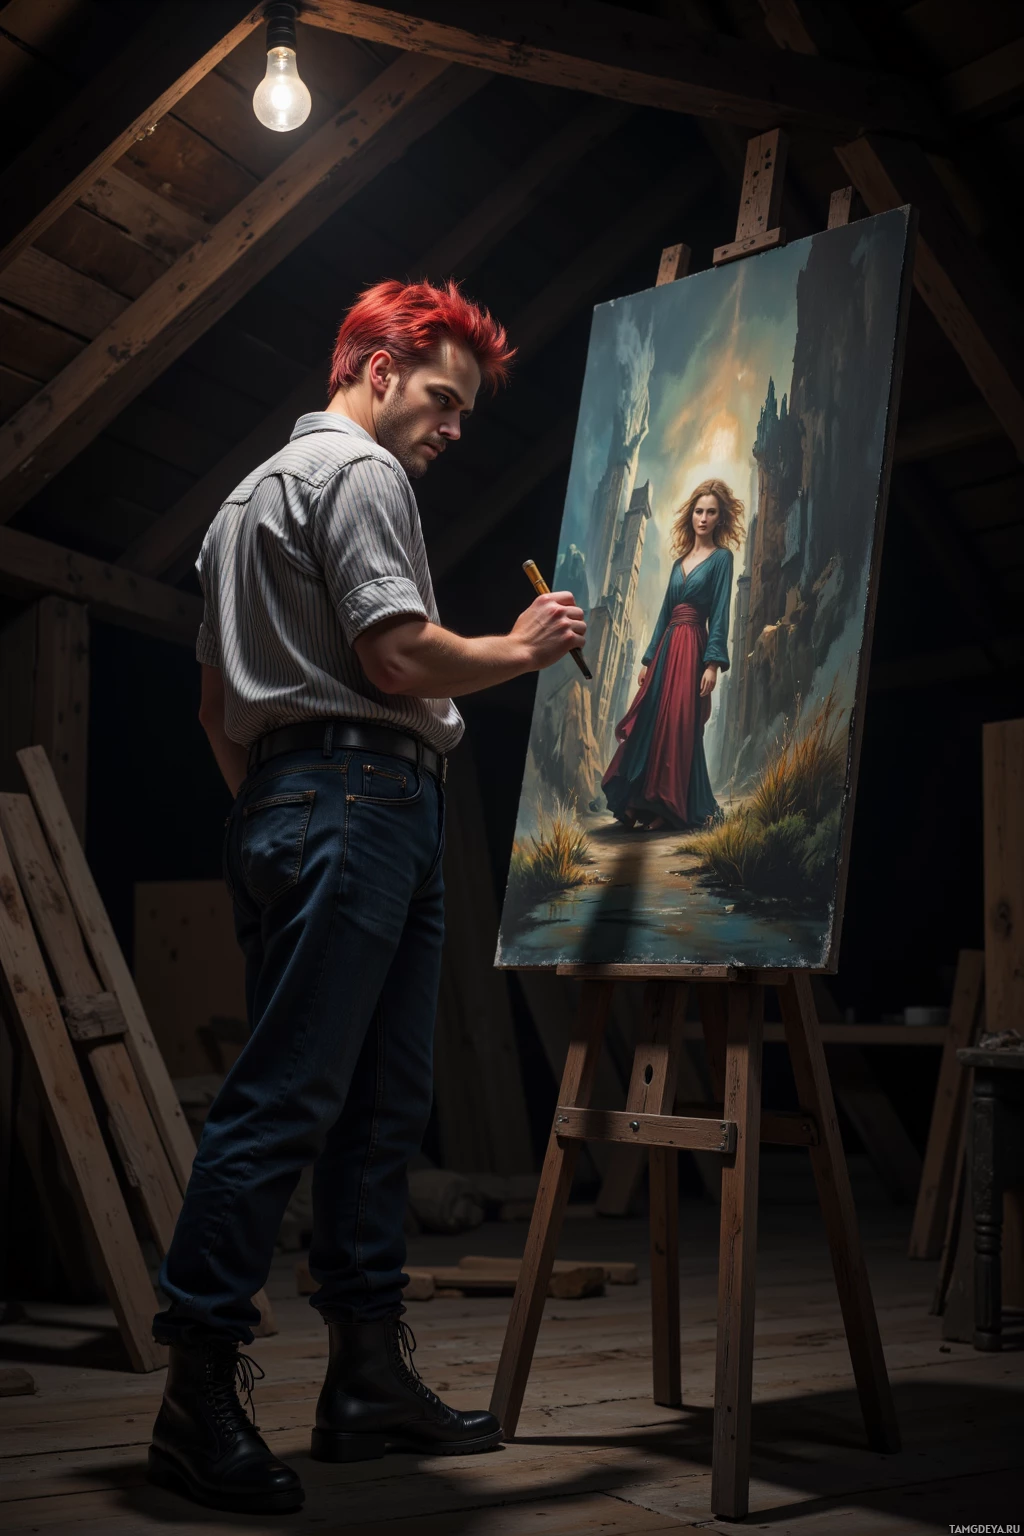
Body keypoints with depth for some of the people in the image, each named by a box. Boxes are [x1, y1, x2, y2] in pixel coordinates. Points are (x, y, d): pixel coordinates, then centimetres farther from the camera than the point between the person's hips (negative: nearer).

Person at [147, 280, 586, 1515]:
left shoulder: (249, 496, 29)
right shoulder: (357, 471, -3)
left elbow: (216, 702, 27)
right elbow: (398, 657, -14)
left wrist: (265, 814, 27)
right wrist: (519, 648, 1)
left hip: (280, 803, 11)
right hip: (360, 794, -11)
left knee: (380, 1104, 9)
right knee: (284, 1100, -11)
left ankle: (370, 1378, 13)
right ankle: (200, 1391, -7)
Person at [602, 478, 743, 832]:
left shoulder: (721, 557, -1)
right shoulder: (681, 559, 18)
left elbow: (720, 614, -9)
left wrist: (713, 662, -17)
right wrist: (648, 659, 15)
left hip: (691, 649, -7)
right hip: (666, 647, 7)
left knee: (678, 729, -7)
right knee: (649, 725, 4)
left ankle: (671, 807, 0)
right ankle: (644, 803, 10)